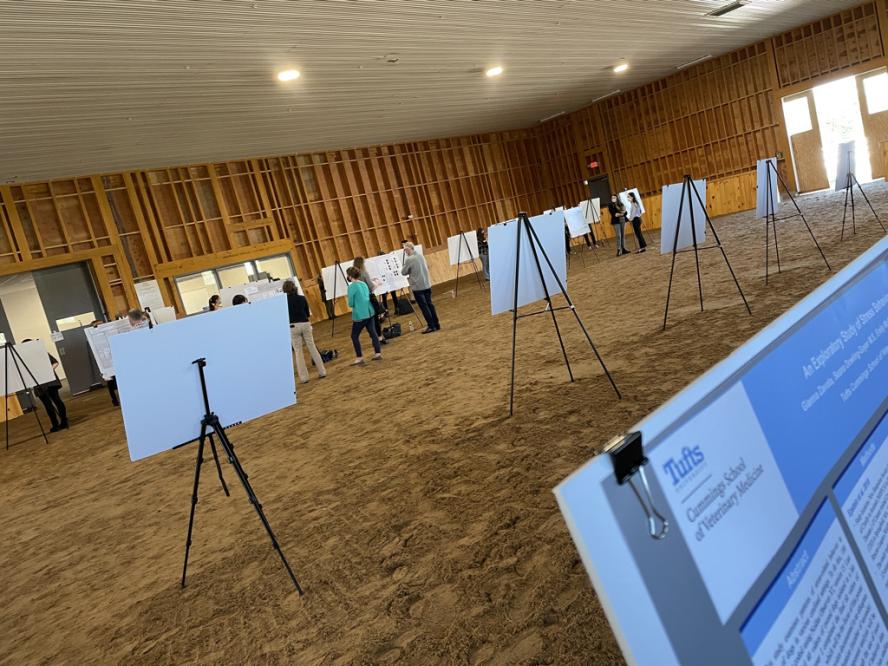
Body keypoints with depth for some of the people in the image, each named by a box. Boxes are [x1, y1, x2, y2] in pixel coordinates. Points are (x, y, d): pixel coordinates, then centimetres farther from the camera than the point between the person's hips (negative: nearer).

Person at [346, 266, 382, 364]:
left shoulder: (352, 287, -14)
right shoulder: (364, 284, 8)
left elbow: (351, 304, -11)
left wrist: (355, 304, 8)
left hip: (360, 315, -7)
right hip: (370, 312, 7)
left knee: (354, 336, 5)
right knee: (373, 333, 13)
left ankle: (359, 358, 6)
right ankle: (378, 353, 14)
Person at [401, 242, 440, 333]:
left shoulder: (409, 260, -17)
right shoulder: (421, 256, 6)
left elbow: (403, 272, -8)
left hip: (417, 287, -7)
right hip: (427, 284, 7)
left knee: (424, 306, 0)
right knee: (429, 304, 14)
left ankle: (431, 326, 2)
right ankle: (436, 324, 19)